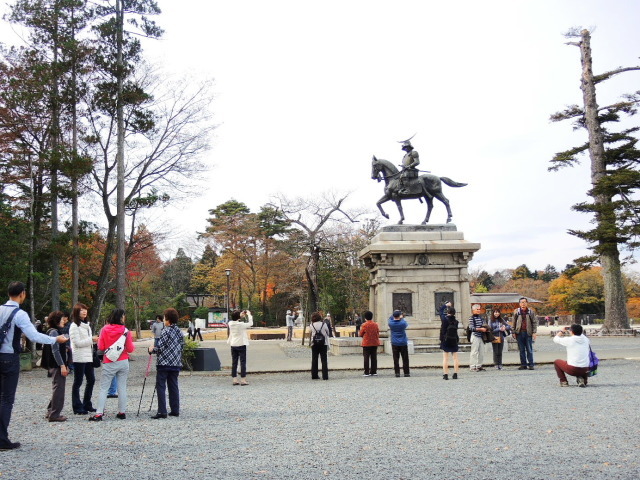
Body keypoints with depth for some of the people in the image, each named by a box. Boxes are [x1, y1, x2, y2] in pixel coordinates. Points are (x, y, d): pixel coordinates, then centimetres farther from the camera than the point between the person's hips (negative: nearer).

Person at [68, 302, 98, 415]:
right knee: (78, 382, -1)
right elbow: (77, 342, -16)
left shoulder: (86, 325, 17)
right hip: (79, 358, -8)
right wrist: (91, 339, -17)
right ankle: (77, 407, 5)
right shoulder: (74, 326, -9)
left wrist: (94, 340, 6)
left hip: (88, 357, 8)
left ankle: (87, 405, 20)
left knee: (91, 380, 9)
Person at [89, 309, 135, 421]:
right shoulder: (125, 331, -6)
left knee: (103, 388, 3)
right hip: (123, 362, 1)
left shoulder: (105, 329, -4)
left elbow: (100, 347, -2)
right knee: (122, 388, 8)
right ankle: (122, 412, 12)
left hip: (109, 363, 0)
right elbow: (130, 349, -5)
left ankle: (99, 414, -1)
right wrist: (132, 345, 15)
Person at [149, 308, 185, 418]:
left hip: (164, 363, -7)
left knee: (160, 387, -1)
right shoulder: (179, 332, 10)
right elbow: (182, 346, 14)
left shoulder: (166, 331, -10)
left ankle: (162, 411, -5)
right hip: (176, 363, 7)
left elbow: (159, 347, -13)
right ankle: (175, 410, 13)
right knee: (173, 386, 11)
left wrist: (152, 349, 5)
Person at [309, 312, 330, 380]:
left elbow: (310, 334, 0)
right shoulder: (324, 324, -4)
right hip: (323, 343, -1)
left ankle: (314, 375, 13)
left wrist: (310, 341, 12)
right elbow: (328, 333, 1)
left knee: (314, 360, 11)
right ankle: (325, 376, -2)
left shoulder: (312, 325, -4)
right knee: (324, 360, 3)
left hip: (314, 344, 1)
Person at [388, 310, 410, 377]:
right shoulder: (403, 323, -11)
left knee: (396, 359, 4)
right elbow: (406, 324, 13)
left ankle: (397, 373, 3)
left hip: (394, 343, 1)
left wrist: (394, 314, 21)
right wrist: (402, 318, 23)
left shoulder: (391, 323, -8)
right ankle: (406, 373, 7)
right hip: (403, 343, -1)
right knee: (405, 359, 6)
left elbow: (390, 318, 15)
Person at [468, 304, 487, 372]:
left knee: (481, 352, 9)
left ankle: (479, 365, 19)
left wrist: (485, 328, -4)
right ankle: (472, 366, -2)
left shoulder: (481, 318, 13)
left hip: (481, 336, 7)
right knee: (474, 352, -6)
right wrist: (480, 329, -19)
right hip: (475, 336, -7)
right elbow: (471, 328, -15)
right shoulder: (472, 318, -8)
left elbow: (484, 325, 19)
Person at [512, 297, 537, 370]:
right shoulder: (516, 311, 7)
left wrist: (534, 332, -3)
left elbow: (534, 322, 5)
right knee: (521, 350, 6)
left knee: (529, 350, 0)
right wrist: (513, 332, 3)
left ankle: (531, 364, 5)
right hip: (519, 333, 1)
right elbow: (514, 322, 8)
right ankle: (523, 365, 11)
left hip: (528, 333, -1)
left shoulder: (531, 311, 5)